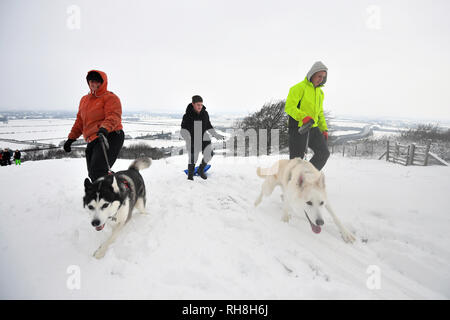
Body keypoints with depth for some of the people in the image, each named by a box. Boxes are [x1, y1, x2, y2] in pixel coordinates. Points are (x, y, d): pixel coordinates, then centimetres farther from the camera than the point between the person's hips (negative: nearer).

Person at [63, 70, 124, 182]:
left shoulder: (110, 97, -2)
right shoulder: (84, 99, 22)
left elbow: (113, 116, -17)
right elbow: (80, 120, 27)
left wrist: (104, 128, -36)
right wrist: (71, 138, 23)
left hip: (109, 137, -8)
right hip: (92, 141, 8)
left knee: (97, 171, -21)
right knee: (92, 174, 9)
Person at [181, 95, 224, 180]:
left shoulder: (205, 114, -3)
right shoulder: (187, 116, -15)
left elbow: (208, 126, 9)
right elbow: (183, 130, -16)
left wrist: (216, 135, 5)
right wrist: (187, 139, -33)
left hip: (203, 138, 3)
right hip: (192, 140, -3)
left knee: (209, 153, -15)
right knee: (192, 160, 4)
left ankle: (201, 169, 11)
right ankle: (190, 176, 27)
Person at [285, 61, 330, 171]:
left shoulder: (320, 92, 18)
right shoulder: (299, 88, -8)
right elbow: (289, 107, -17)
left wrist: (324, 129, 17)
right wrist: (303, 117, -31)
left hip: (313, 128, 7)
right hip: (298, 128, -7)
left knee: (324, 153, -2)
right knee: (296, 159, -3)